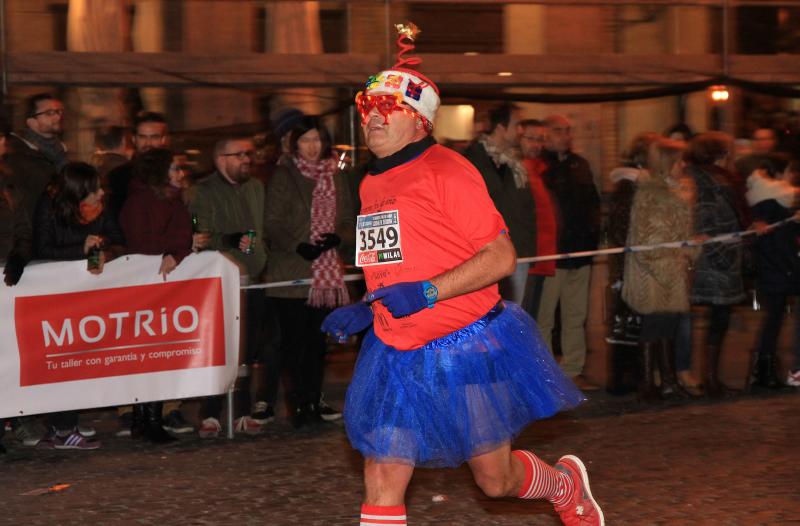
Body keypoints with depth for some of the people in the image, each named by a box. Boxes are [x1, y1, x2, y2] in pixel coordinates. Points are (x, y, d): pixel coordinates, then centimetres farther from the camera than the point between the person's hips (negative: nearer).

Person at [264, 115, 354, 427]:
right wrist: (298, 246, -20)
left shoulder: (335, 176, 14)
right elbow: (273, 224, -6)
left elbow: (349, 221, 14)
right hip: (291, 273, -4)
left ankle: (314, 399, 15)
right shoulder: (284, 176, 1)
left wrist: (336, 238, -8)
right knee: (293, 339, -5)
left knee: (318, 339, 8)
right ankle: (297, 402, 1)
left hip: (326, 273, 4)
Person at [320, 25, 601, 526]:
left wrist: (426, 292, -26)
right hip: (397, 357, 6)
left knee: (496, 479, 8)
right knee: (382, 485, -2)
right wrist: (364, 311, 8)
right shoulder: (372, 185, 12)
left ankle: (567, 484, 40)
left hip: (467, 349, -6)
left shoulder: (446, 170, -12)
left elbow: (501, 257, -17)